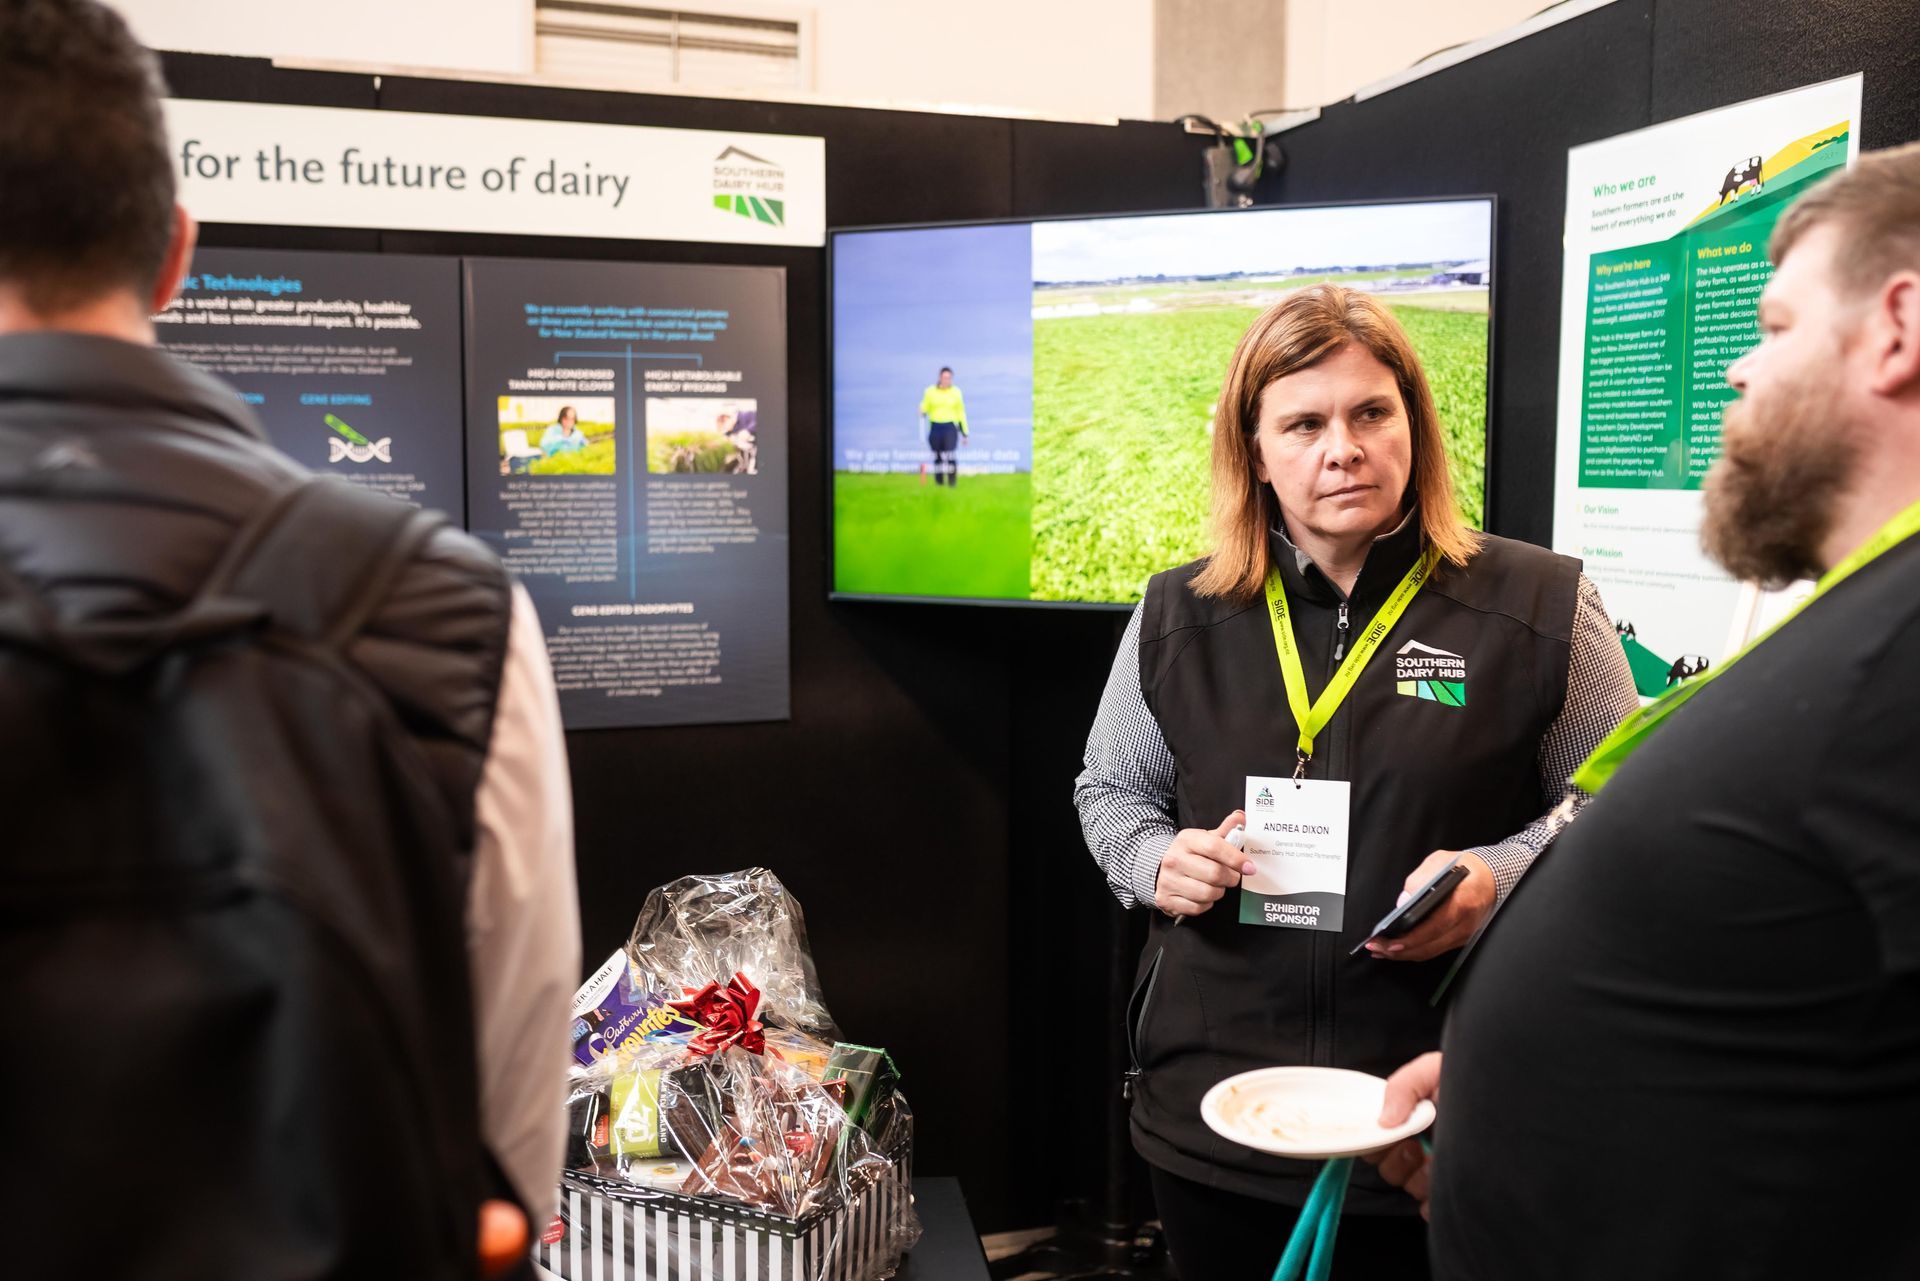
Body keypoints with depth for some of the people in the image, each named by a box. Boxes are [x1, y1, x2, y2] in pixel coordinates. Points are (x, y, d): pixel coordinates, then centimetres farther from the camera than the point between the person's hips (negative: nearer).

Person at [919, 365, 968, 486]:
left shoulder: (956, 392, 6)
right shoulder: (930, 391, 4)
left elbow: (961, 413, 12)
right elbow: (924, 409, 11)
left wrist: (965, 432, 10)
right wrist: (923, 413, -14)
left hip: (950, 427, -1)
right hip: (935, 427, 1)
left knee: (950, 455, -16)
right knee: (937, 457, 5)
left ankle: (952, 481, -7)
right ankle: (939, 481, 17)